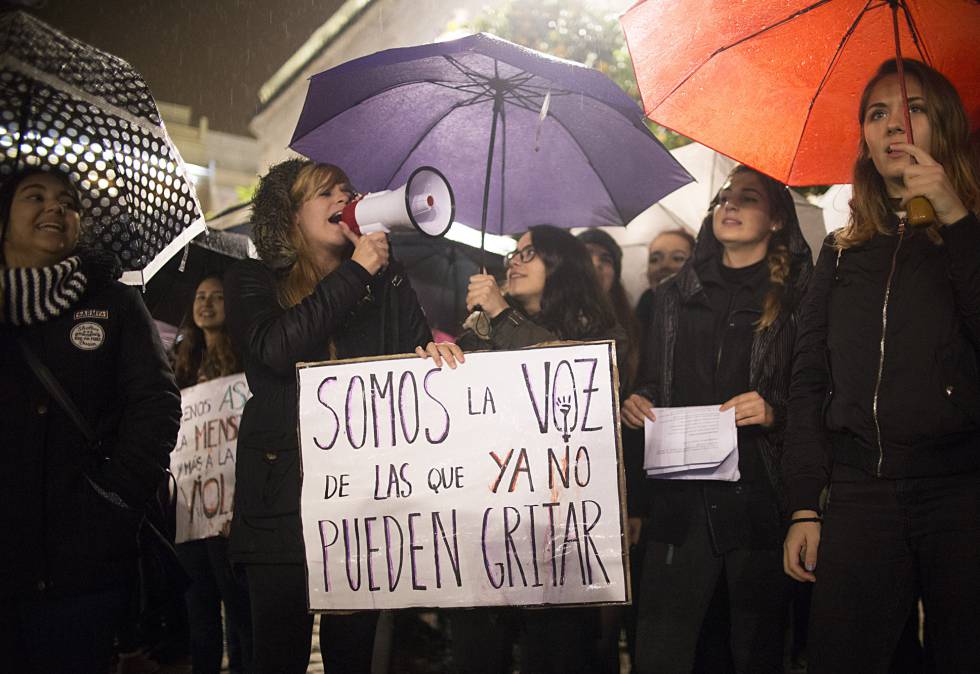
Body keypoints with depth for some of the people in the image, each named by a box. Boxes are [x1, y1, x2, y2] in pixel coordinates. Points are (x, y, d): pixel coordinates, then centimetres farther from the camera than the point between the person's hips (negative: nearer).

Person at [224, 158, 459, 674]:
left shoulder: (386, 281, 15)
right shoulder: (252, 283, 5)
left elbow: (417, 350, 9)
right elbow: (275, 348, -14)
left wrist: (435, 353, -17)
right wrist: (355, 273, -10)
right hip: (284, 493, -2)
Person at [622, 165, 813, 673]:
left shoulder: (798, 298, 4)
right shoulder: (674, 296, 17)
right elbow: (649, 387, 23)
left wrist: (774, 414, -15)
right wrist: (635, 405, 2)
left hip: (759, 497, -3)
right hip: (680, 499, 3)